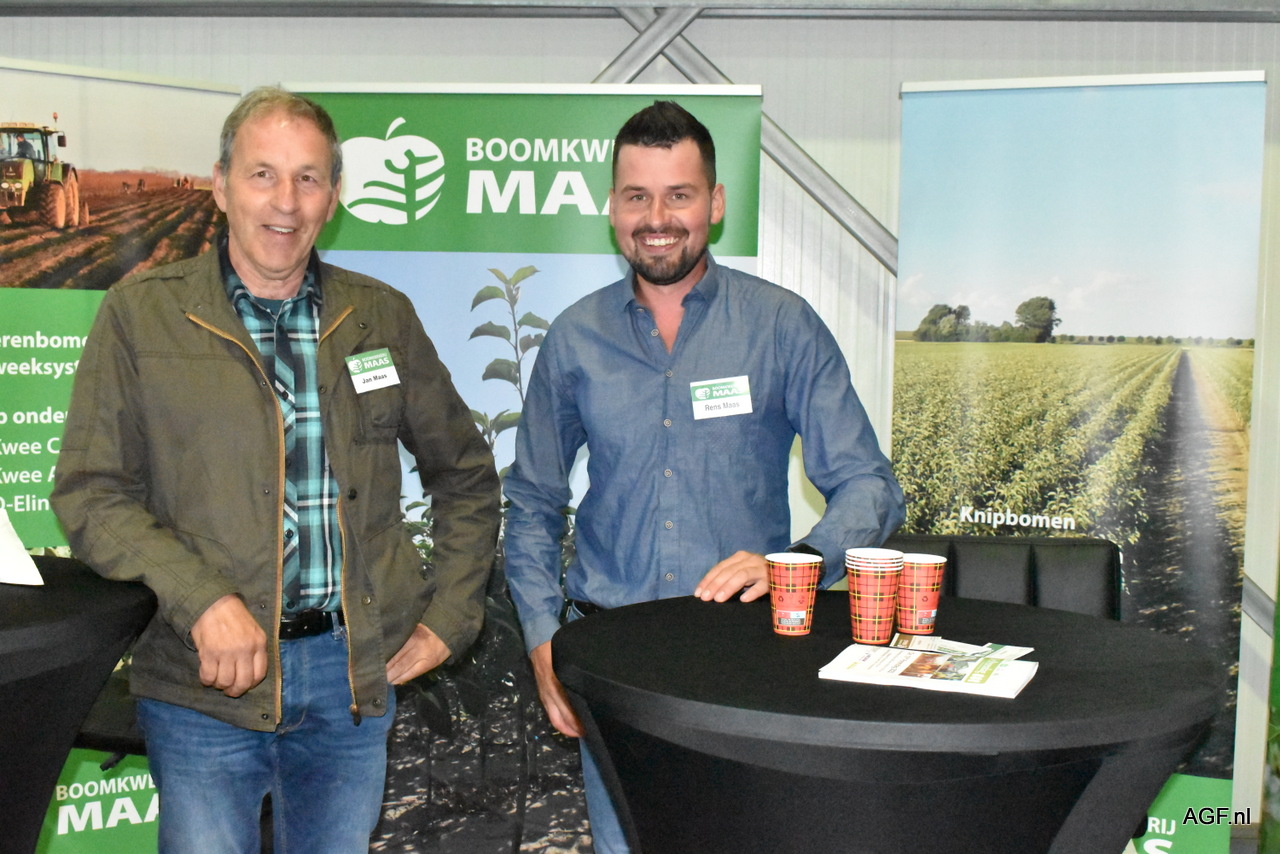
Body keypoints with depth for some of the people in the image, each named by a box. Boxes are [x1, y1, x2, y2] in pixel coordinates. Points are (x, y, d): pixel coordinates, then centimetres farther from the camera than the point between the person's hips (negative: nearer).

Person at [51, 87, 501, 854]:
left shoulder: (382, 317, 6)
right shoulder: (141, 315, -1)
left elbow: (466, 473, 14)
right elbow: (91, 494, -5)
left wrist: (450, 617, 5)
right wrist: (202, 600, -18)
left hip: (357, 675, 3)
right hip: (206, 683, -2)